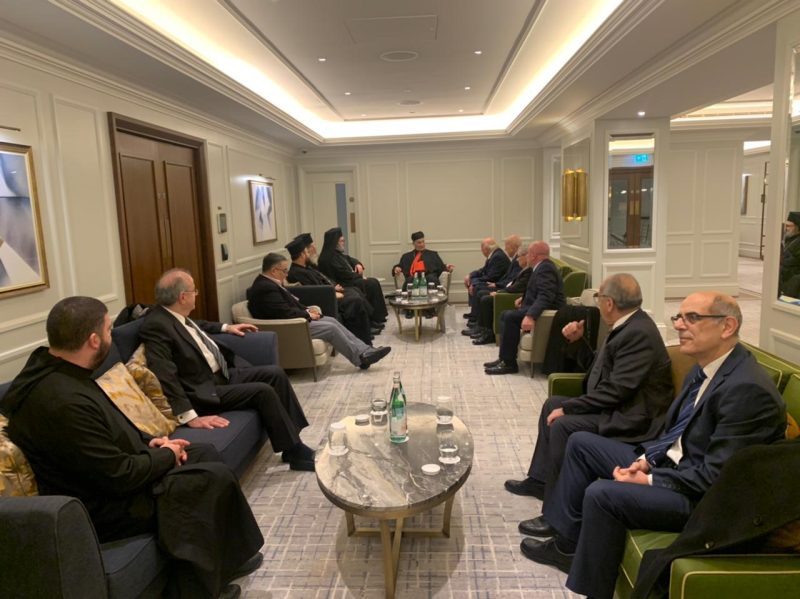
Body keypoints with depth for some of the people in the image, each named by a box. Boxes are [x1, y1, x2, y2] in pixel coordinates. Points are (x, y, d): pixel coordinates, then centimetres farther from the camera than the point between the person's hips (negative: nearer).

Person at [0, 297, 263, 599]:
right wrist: (167, 455, -10)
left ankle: (217, 567, 20)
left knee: (204, 452, 12)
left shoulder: (50, 368, 0)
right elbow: (120, 477, -27)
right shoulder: (63, 402, -32)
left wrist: (150, 442, 1)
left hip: (109, 475, 10)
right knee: (216, 478, -11)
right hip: (102, 507, -10)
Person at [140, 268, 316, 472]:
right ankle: (295, 451, -6)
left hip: (223, 373, 10)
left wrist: (226, 327, 30)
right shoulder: (156, 325, -23)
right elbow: (165, 376, -30)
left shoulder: (177, 315, 5)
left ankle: (295, 436, 8)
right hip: (205, 390, -10)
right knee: (264, 391, -21)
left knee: (275, 374, 2)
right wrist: (190, 417, -34)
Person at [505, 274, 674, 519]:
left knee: (563, 425, -25)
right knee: (553, 404, 14)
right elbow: (599, 369, 17)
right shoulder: (629, 325, 8)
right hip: (618, 405, 11)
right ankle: (539, 479, 24)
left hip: (632, 417, -11)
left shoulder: (639, 333, -23)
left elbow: (616, 390, -27)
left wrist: (568, 407, -21)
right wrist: (579, 341, 5)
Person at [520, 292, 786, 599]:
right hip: (672, 462, 10)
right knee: (581, 443, 9)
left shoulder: (747, 388, -26)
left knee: (602, 493, -27)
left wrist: (649, 480, -18)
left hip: (706, 496, -10)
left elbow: (717, 475, -26)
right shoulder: (705, 368, 4)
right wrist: (647, 459, -3)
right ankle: (567, 543, 18)